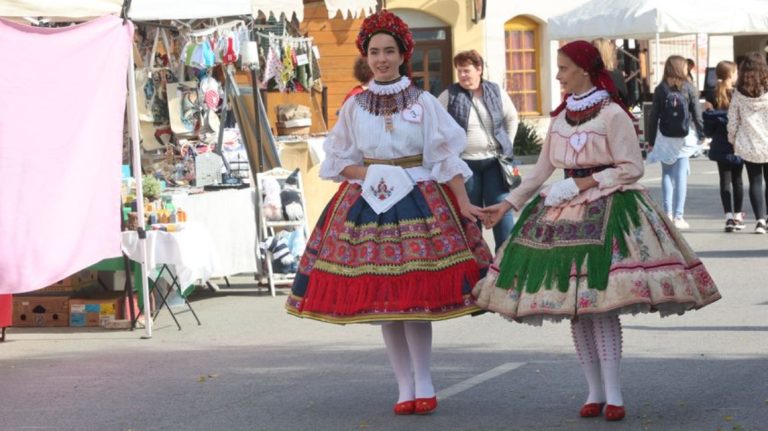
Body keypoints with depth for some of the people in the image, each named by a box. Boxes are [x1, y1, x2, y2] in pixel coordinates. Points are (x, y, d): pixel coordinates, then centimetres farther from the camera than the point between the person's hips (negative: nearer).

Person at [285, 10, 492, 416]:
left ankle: (423, 382, 2)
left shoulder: (424, 102, 3)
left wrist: (464, 203, -9)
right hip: (367, 203, 2)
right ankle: (405, 386, 9)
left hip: (420, 202, -2)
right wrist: (373, 177, -6)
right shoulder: (354, 105, 9)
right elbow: (339, 162, 11)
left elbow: (447, 157, 0)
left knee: (414, 296, -10)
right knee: (380, 300, 1)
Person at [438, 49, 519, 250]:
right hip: (464, 163, -1)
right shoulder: (450, 96, -5)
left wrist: (506, 144, 11)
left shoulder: (496, 92, 2)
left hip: (494, 161, 1)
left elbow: (512, 118, 16)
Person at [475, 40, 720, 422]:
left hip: (606, 211, -6)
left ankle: (613, 394, -9)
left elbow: (632, 168, -9)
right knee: (574, 307, 3)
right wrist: (508, 204, 13)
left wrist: (581, 184, -13)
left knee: (601, 304, -13)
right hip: (564, 213, 6)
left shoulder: (612, 114, -6)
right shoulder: (560, 116, 13)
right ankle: (595, 391, 9)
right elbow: (542, 169, 17)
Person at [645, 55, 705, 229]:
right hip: (684, 136, -1)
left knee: (667, 174, 11)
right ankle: (678, 216, -4)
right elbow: (697, 113, -1)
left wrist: (651, 140, 7)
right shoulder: (689, 88, -2)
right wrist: (701, 134, 10)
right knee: (681, 175, 0)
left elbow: (653, 116, 1)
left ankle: (668, 213, 5)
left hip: (665, 137, 1)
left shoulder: (660, 89, 0)